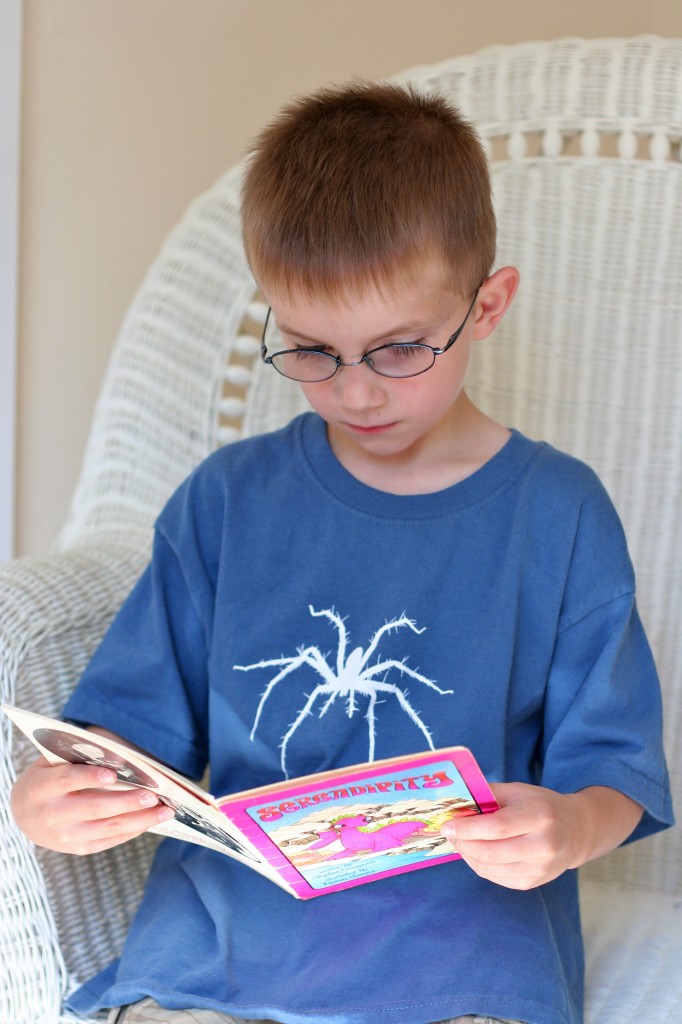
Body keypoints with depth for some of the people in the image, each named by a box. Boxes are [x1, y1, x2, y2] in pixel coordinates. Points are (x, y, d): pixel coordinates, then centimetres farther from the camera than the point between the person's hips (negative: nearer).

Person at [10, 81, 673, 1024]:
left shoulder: (558, 514, 3)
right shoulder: (227, 499, 8)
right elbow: (140, 720, 10)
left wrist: (571, 828, -19)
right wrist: (51, 795, -11)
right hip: (223, 938, 2)